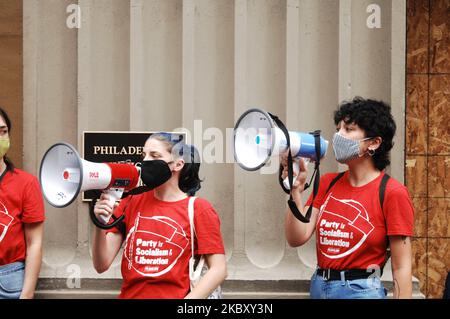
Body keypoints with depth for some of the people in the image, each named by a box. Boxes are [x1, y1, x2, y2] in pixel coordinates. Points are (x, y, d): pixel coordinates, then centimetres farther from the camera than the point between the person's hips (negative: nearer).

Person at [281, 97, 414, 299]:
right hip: (318, 288, 5)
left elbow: (401, 267, -11)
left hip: (361, 290, -5)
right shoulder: (327, 183, 5)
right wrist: (296, 190, -11)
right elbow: (297, 238, -2)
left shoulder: (391, 192, -11)